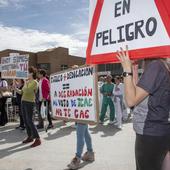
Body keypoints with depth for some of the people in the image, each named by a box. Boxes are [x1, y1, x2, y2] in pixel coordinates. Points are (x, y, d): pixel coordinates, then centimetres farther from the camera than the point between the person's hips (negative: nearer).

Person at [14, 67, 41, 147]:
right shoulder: (27, 82, 14)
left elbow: (27, 90, -21)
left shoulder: (34, 82, -9)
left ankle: (37, 139, -6)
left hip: (29, 103, -8)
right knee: (25, 120, 10)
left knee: (29, 121, -11)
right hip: (23, 102, 8)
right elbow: (21, 92, 15)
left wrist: (25, 83, -11)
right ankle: (30, 137, 22)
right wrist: (15, 88, 1)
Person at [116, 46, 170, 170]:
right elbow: (139, 93, 12)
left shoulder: (156, 66, -19)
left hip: (151, 135, -9)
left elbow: (131, 100, -20)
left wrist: (127, 70, -16)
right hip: (159, 132, 9)